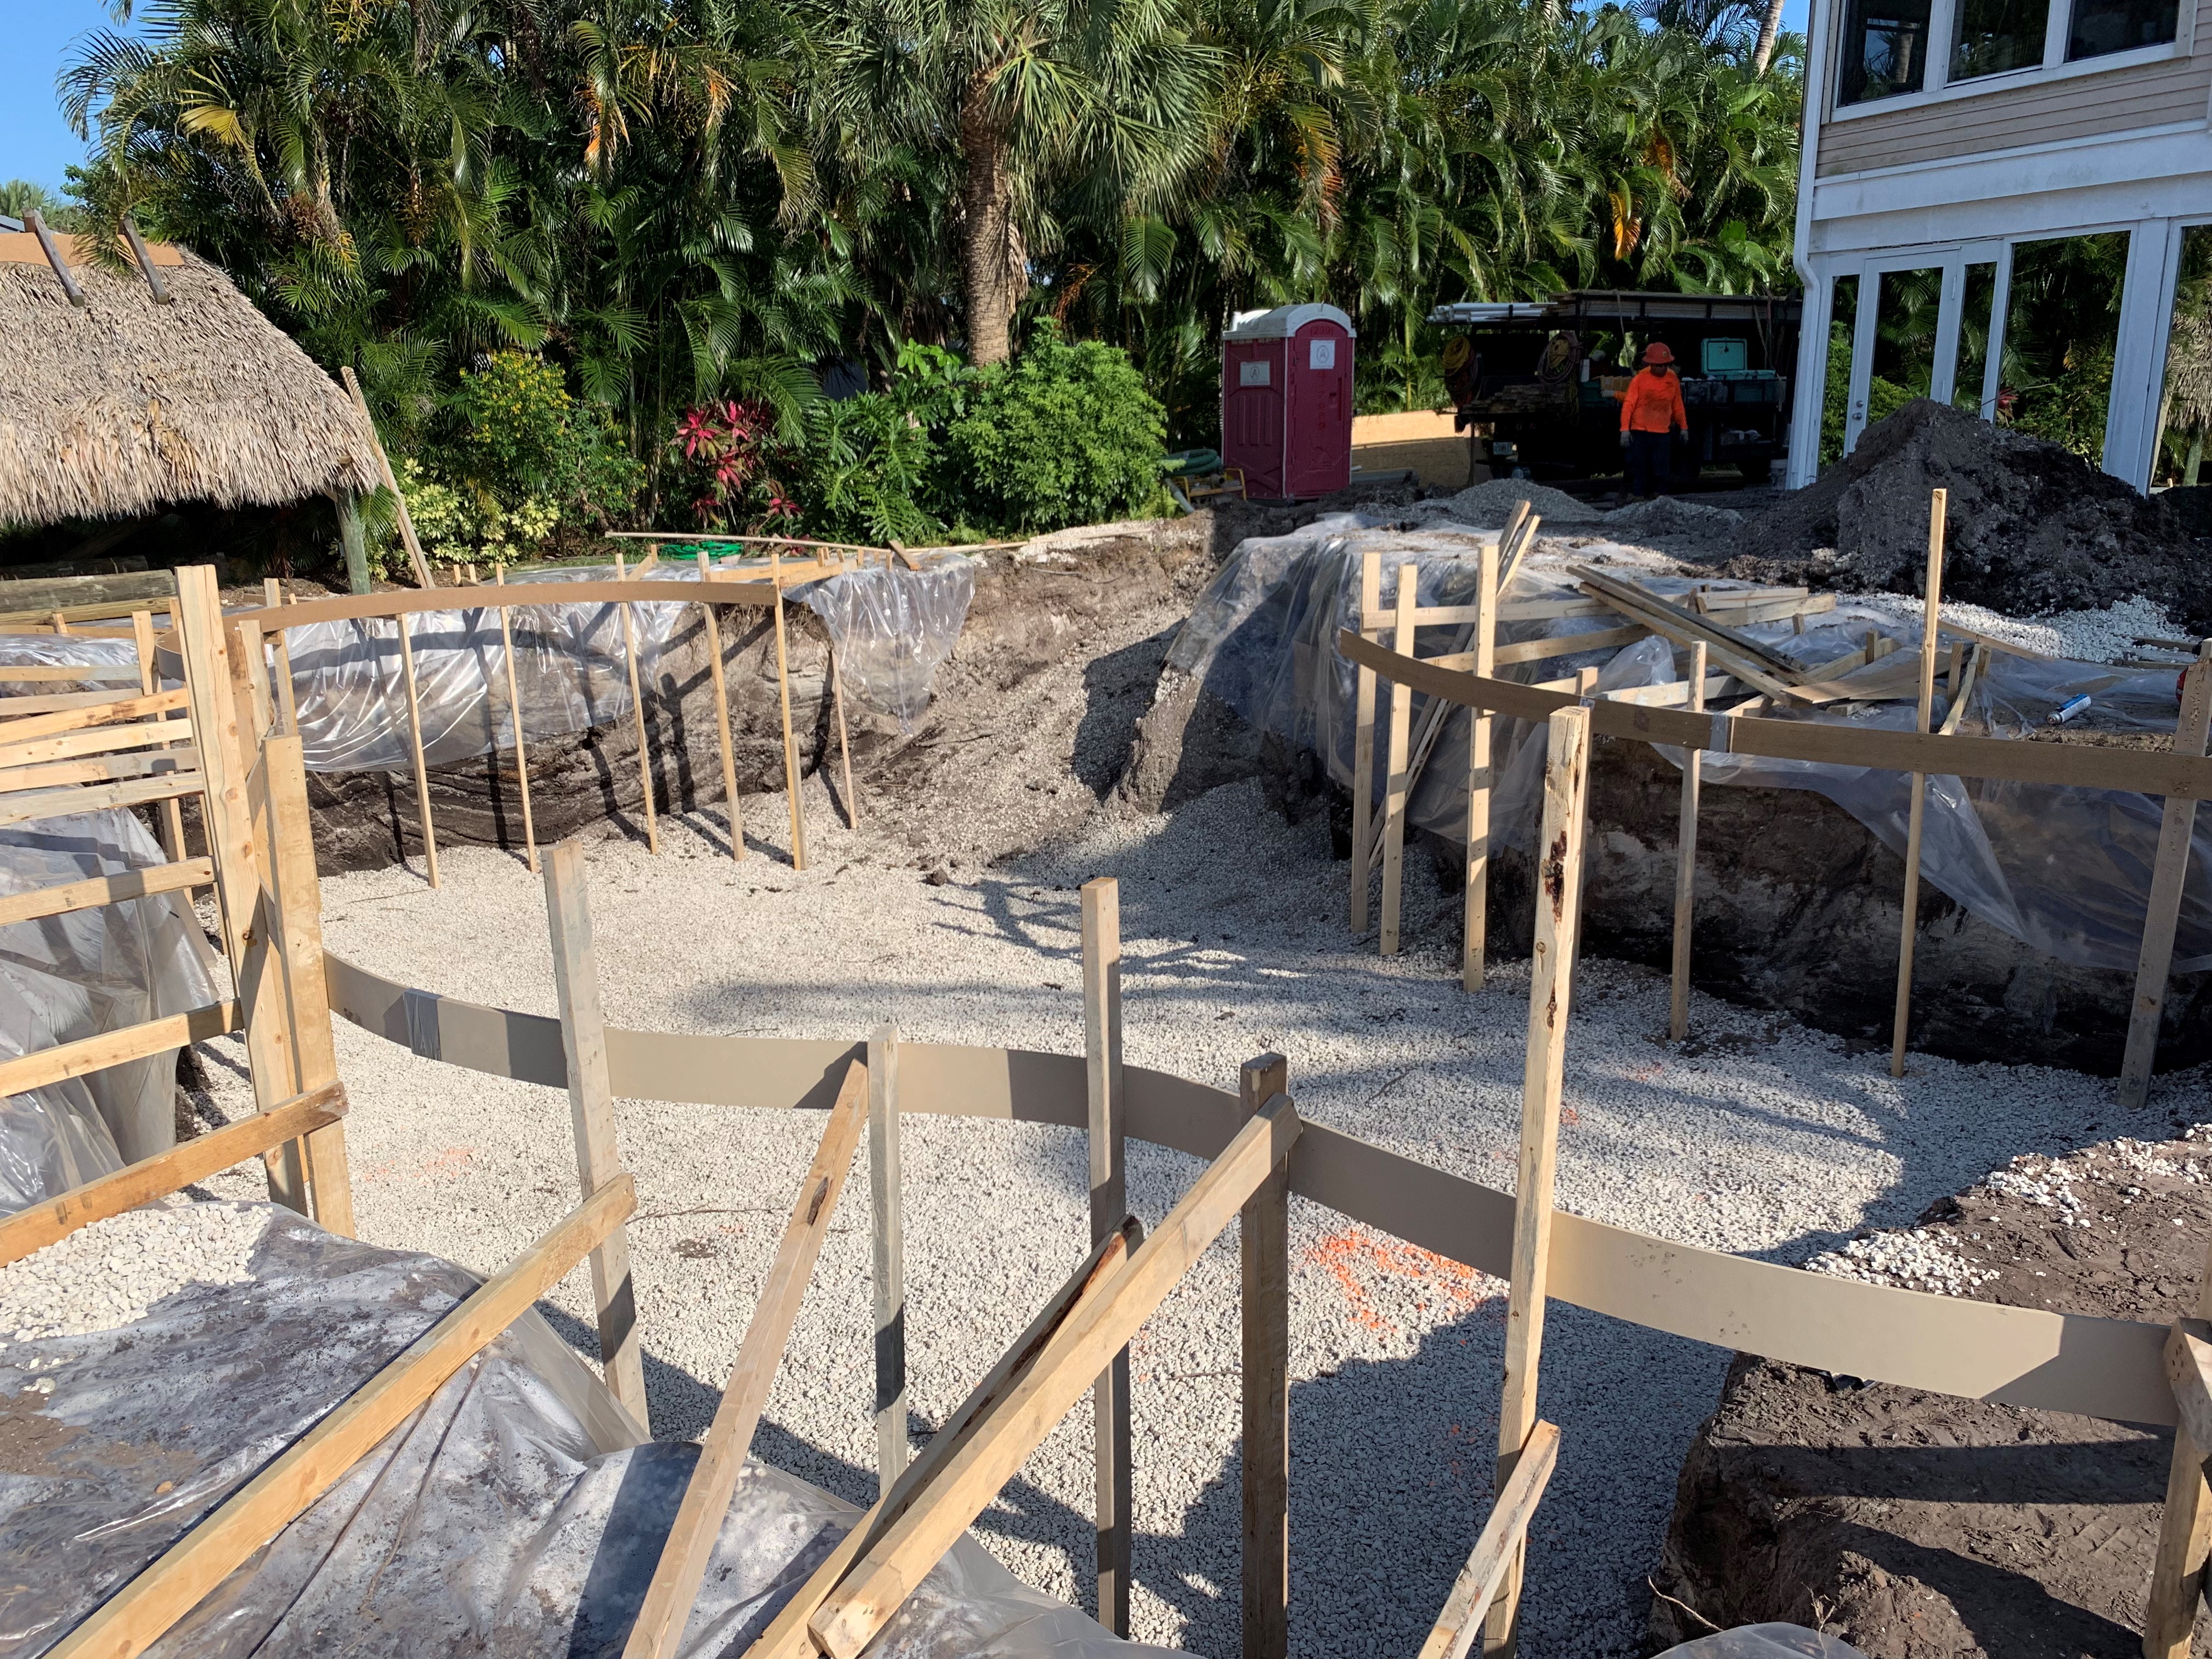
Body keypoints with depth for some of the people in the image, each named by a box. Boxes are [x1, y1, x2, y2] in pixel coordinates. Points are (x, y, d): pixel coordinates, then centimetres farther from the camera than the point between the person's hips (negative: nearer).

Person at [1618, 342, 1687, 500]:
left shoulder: (1672, 379, 7)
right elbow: (1628, 404, -6)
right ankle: (1638, 497, 2)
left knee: (1660, 469, 1)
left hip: (1663, 433, 3)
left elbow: (1678, 405, 17)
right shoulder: (1639, 380, -4)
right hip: (1640, 432, -3)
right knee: (1639, 468, -2)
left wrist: (1683, 426, 18)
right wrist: (1625, 429, -14)